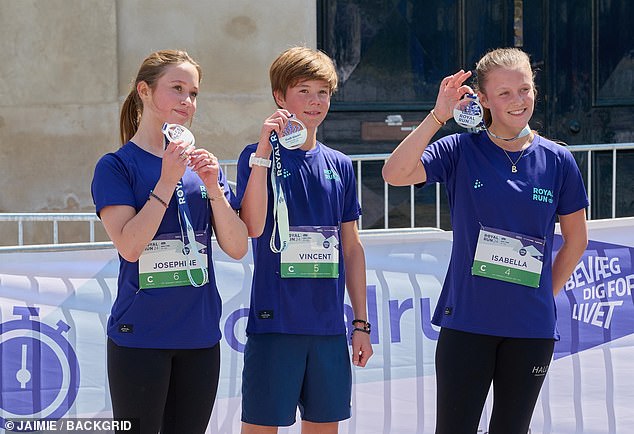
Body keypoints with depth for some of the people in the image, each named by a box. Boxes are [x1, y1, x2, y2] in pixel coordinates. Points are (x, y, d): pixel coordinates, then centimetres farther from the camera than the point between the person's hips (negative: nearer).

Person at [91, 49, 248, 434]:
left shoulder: (200, 164, 10)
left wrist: (212, 186, -10)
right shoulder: (117, 166, -4)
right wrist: (168, 180, -19)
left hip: (200, 336, 5)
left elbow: (238, 247, 3)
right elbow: (129, 246, -17)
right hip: (141, 338, -5)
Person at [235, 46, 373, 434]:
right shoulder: (259, 156, -2)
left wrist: (361, 322, 12)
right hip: (275, 323, -4)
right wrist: (264, 151, -22)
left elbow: (352, 248, 15)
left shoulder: (339, 166, 11)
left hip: (329, 325, 5)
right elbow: (252, 227, -18)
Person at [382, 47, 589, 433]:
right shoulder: (460, 151, -3)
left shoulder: (557, 161, 2)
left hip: (532, 328, 2)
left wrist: (546, 295, 8)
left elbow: (576, 239, 12)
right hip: (467, 322, -2)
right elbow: (395, 174, -19)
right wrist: (439, 115, -22)